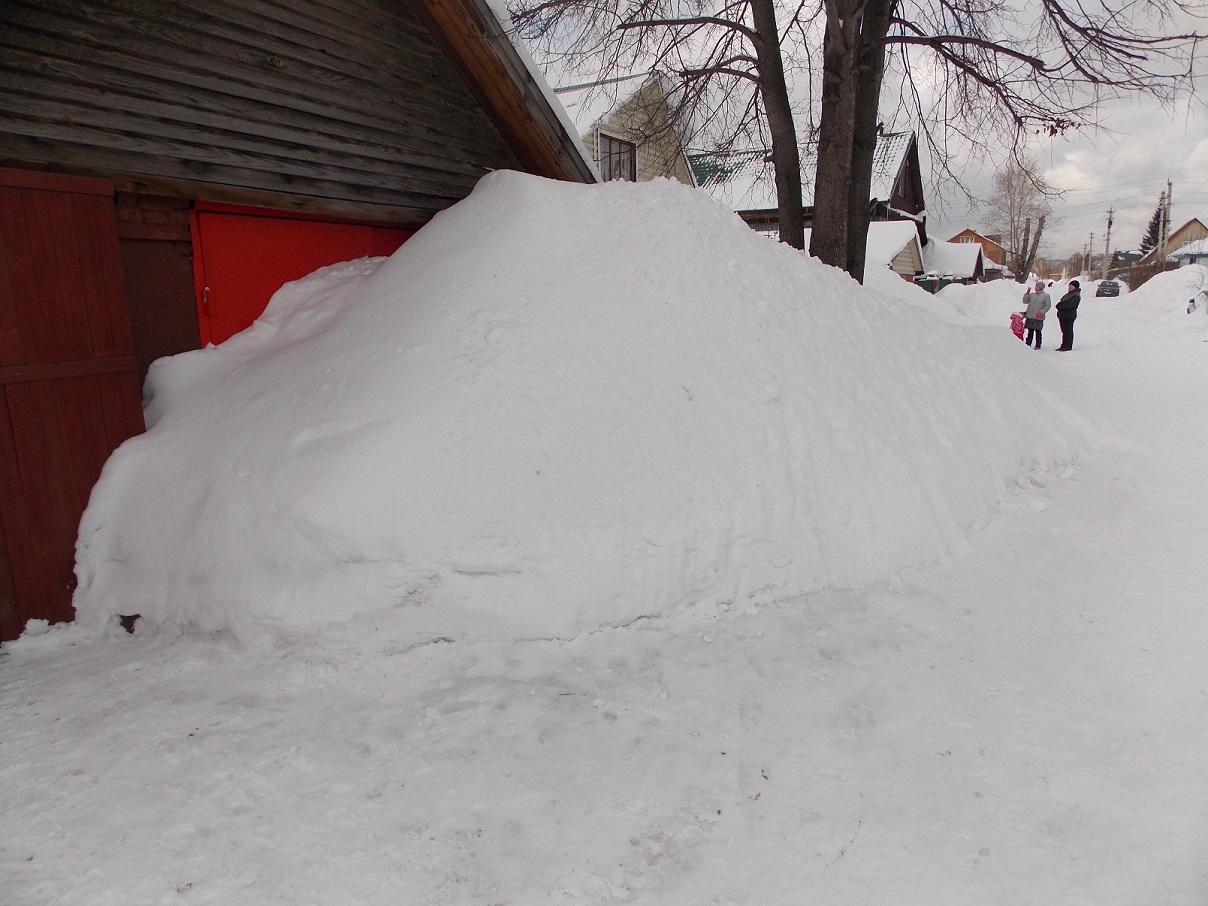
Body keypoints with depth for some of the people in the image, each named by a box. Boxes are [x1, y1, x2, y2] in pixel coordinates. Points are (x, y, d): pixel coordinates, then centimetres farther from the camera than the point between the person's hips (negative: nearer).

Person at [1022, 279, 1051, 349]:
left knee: (1038, 332, 1)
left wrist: (1041, 312, -14)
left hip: (1038, 317, -3)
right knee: (1030, 331, 8)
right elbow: (1025, 301, 6)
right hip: (1029, 316, 3)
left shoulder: (1046, 296, 0)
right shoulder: (1032, 294, 10)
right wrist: (1027, 293, -2)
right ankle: (1028, 344, 14)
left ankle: (1038, 345, 7)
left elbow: (1047, 306, -3)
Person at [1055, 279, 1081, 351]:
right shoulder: (1069, 294, 19)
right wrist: (1060, 305, -2)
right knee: (1064, 331, 13)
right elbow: (1062, 302, 19)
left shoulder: (1076, 296, -11)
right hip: (1063, 315, 9)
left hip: (1069, 315, -9)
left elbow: (1070, 305, -22)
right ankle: (1064, 346, 18)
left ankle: (1068, 346, -3)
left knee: (1068, 331, -6)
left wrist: (1060, 305, -17)